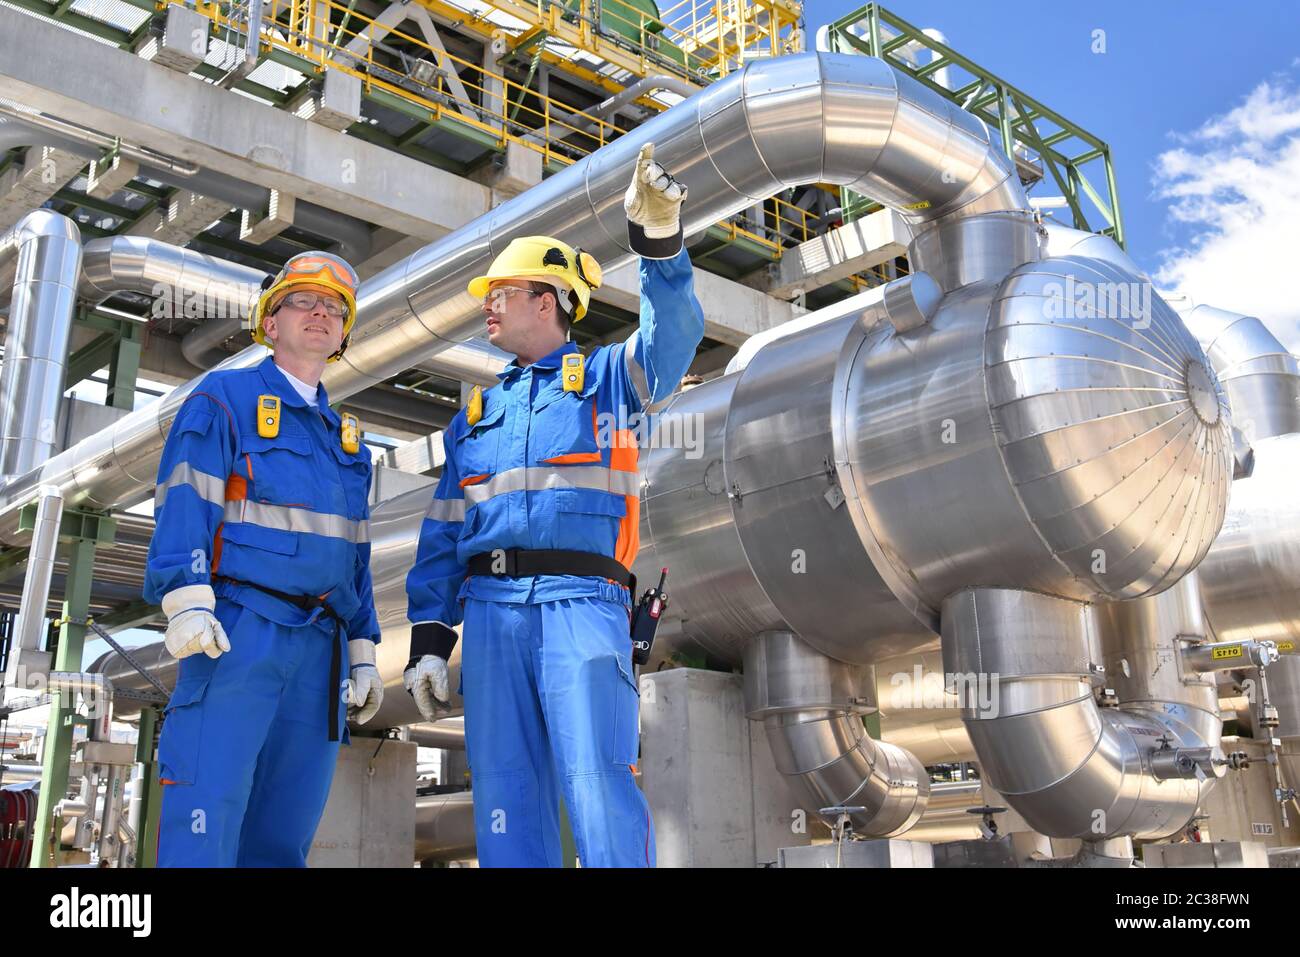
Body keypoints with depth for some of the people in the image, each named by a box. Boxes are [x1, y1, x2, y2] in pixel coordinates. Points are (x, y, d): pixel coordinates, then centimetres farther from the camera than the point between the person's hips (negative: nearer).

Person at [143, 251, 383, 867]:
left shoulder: (347, 437, 25)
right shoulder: (225, 397, 8)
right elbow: (183, 502, -5)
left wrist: (363, 652, 16)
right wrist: (186, 599, -18)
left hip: (321, 646, 6)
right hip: (239, 627, -5)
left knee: (283, 832, 4)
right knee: (208, 814, -12)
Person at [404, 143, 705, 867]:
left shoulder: (606, 377, 14)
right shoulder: (476, 415, 25)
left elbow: (672, 339, -8)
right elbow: (443, 536, 20)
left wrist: (660, 244, -24)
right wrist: (429, 638, 10)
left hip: (582, 599, -4)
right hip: (491, 608, 4)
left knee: (597, 784, -17)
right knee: (507, 794, 0)